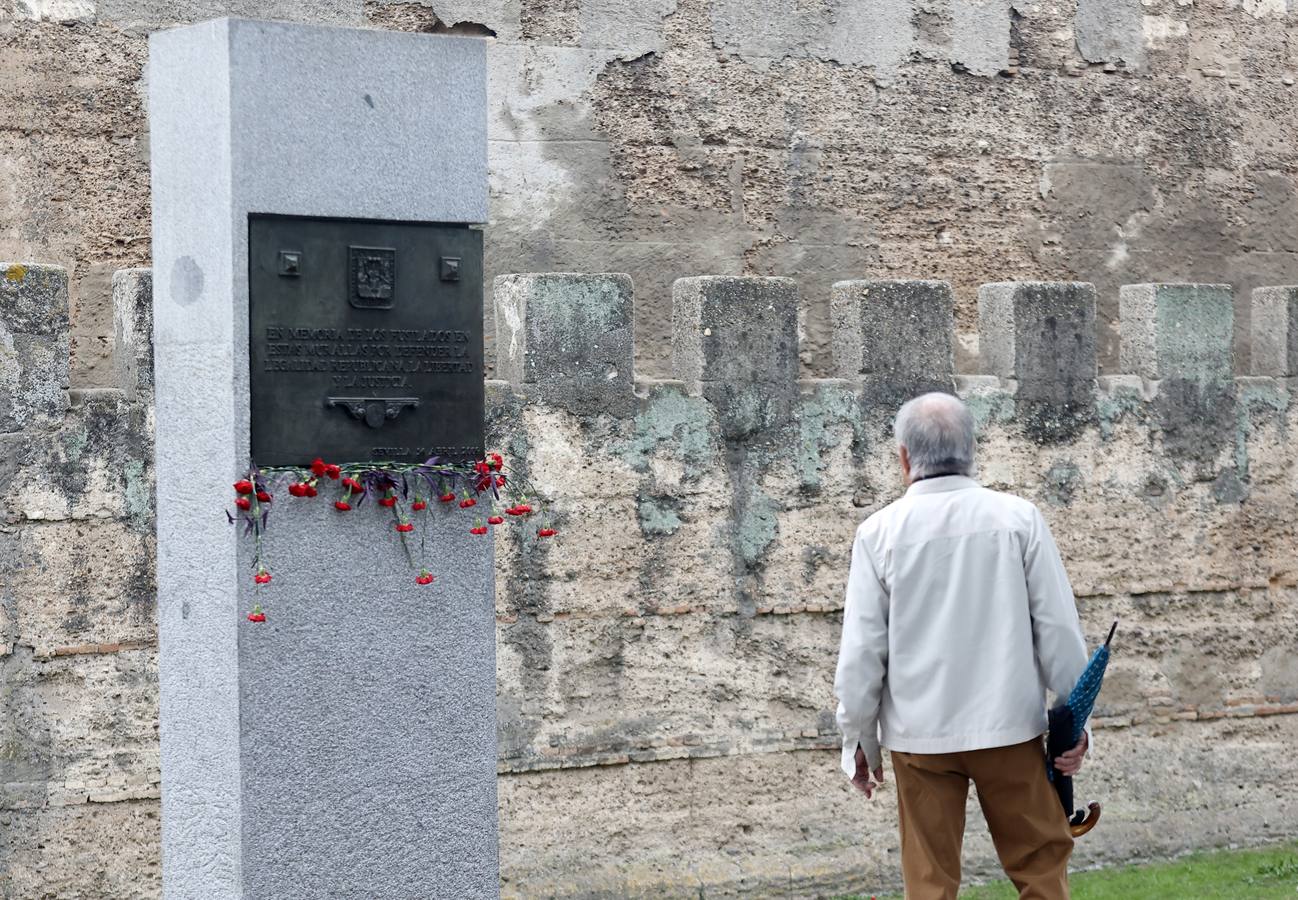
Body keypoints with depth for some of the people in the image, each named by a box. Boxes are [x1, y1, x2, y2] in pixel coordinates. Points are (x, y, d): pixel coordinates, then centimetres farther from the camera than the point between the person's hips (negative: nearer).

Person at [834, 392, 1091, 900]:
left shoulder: (880, 532, -4)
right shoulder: (1018, 518, -4)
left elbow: (861, 652, -2)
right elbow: (1059, 629, -2)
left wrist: (858, 739, 9)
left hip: (919, 732, 0)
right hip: (1008, 725, 0)